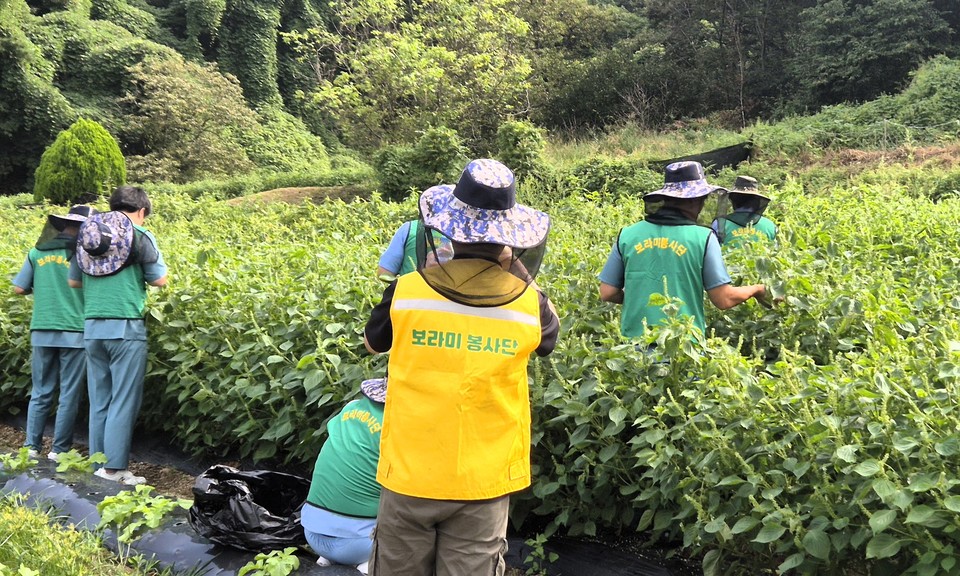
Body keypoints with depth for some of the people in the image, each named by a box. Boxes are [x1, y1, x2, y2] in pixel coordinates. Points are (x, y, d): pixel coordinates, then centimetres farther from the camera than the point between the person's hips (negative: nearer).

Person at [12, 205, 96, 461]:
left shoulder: (37, 252, 6)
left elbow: (19, 288, 8)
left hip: (41, 332, 4)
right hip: (74, 332, -4)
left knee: (40, 392, 14)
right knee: (69, 394, 5)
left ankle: (32, 446, 16)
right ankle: (59, 449, 8)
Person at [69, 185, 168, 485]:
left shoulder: (87, 234, 12)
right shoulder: (139, 236, -4)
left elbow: (74, 281, 19)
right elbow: (159, 280, -1)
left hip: (92, 327, 6)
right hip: (126, 327, -5)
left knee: (99, 402, 12)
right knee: (123, 401, -1)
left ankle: (97, 465, 16)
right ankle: (114, 468, -1)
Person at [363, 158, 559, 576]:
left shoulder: (407, 291, -10)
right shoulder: (528, 303, -8)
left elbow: (373, 342, 11)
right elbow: (548, 339, 16)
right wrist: (519, 272, 18)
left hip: (411, 473, 0)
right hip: (483, 480, 0)